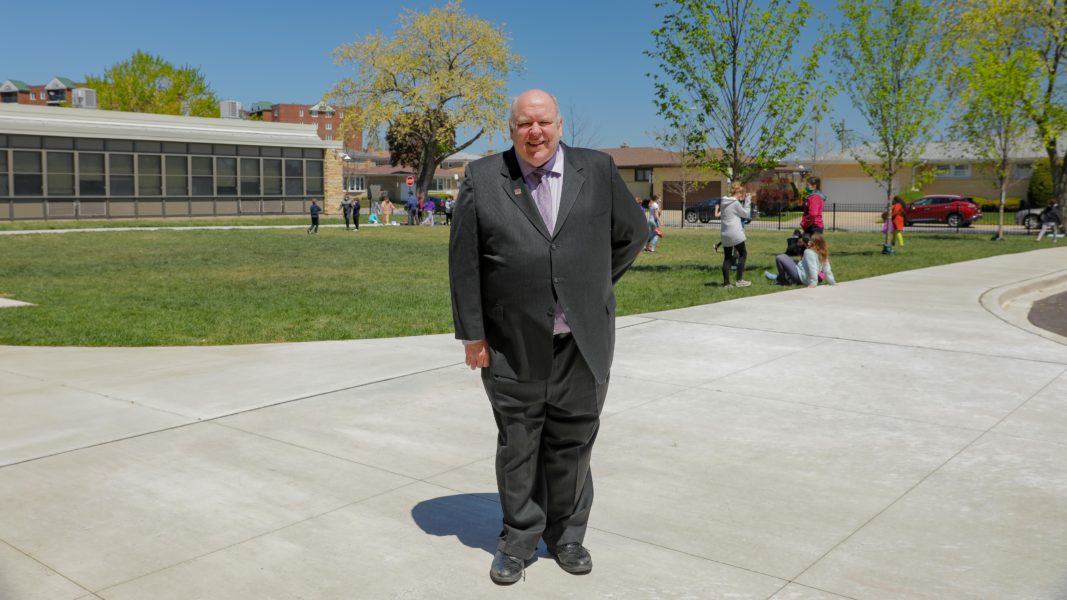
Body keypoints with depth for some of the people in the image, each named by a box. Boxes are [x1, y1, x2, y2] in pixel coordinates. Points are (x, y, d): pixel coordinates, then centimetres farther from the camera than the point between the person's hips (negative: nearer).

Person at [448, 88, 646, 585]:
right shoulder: (482, 178, -1)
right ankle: (518, 539, 25)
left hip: (583, 341, 1)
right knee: (517, 445, 10)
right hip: (513, 344, -1)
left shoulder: (597, 171, 3)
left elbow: (632, 233, 14)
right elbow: (464, 261, -2)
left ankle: (566, 535, 28)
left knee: (572, 441, 11)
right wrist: (472, 334, -5)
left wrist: (593, 286, 11)